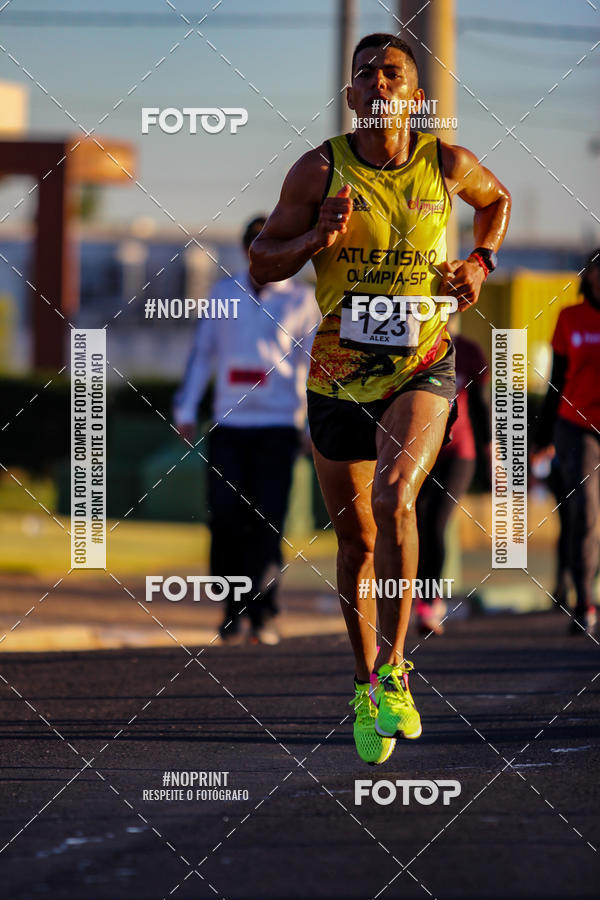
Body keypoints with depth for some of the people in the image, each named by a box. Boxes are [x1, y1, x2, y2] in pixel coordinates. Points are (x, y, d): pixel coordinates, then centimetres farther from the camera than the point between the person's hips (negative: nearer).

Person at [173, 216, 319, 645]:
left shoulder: (301, 300, 7)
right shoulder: (224, 293, 13)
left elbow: (315, 364, 8)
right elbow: (202, 353, 15)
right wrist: (185, 410, 8)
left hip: (277, 427, -2)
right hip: (228, 426, 2)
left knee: (268, 522, -8)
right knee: (226, 518, -5)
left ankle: (264, 615, -4)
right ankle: (234, 614, 4)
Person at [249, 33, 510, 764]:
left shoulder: (447, 165, -2)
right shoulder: (320, 170, -6)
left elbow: (497, 200, 21)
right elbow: (261, 264, -1)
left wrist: (481, 261, 5)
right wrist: (318, 240, -18)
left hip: (422, 367, -1)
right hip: (338, 375, 1)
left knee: (393, 497, -27)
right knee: (355, 541, 9)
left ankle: (394, 669, -17)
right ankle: (367, 690, 28)